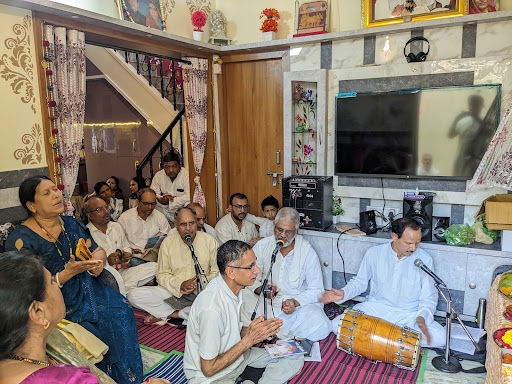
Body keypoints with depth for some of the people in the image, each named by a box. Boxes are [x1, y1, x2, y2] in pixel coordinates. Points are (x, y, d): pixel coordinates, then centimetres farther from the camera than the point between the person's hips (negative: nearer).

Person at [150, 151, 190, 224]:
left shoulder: (187, 175, -12)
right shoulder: (158, 175, 4)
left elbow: (189, 197, -21)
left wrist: (169, 201, -23)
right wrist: (163, 198, -19)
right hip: (164, 212, 4)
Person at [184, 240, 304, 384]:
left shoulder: (234, 287, -5)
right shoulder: (212, 310, -31)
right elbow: (208, 368, -22)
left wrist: (258, 329, -10)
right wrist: (249, 340, -23)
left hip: (235, 354, 9)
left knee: (295, 357, 3)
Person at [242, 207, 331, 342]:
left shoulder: (307, 251, -8)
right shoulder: (262, 246, -2)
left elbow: (316, 290, -6)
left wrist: (296, 301, -23)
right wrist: (260, 289, -22)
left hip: (300, 303, -1)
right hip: (266, 301, 1)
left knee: (321, 328, -29)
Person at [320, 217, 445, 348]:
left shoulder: (424, 260, -9)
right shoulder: (374, 253, -7)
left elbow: (429, 298, -3)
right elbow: (360, 282, 6)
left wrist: (422, 316, -24)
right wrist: (344, 293, -13)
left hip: (409, 315, 1)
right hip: (374, 308, 0)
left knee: (439, 337, -27)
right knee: (337, 325, -21)